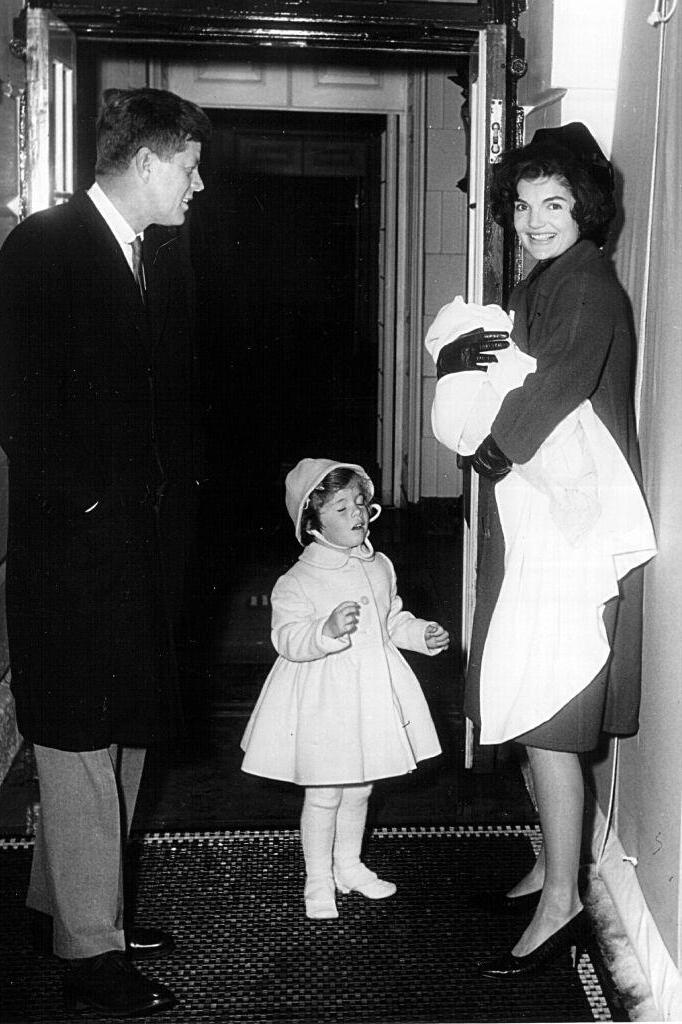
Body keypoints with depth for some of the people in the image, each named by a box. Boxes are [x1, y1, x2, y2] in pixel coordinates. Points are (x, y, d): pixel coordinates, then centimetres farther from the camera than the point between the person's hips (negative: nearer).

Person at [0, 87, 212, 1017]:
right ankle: (90, 948, 10)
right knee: (81, 739, 0)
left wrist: (178, 490, 9)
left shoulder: (165, 256, 13)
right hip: (74, 539, -8)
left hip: (152, 534, 8)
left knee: (125, 731, 15)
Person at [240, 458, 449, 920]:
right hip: (324, 702, -6)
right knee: (324, 795, 3)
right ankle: (319, 882, 18)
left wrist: (423, 633, 3)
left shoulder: (380, 567, 5)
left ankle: (349, 865, 37)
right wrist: (328, 630, -36)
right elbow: (287, 639, -22)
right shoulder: (299, 581, -16)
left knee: (359, 790, 18)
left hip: (372, 693, 6)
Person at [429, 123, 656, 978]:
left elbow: (560, 381, -25)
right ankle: (552, 869, 29)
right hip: (531, 526, 10)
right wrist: (459, 352, -12)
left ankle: (561, 906, 3)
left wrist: (491, 448, -15)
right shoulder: (540, 286, 18)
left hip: (567, 531, -10)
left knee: (545, 723, -6)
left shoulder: (586, 283, -11)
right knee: (535, 718, 16)